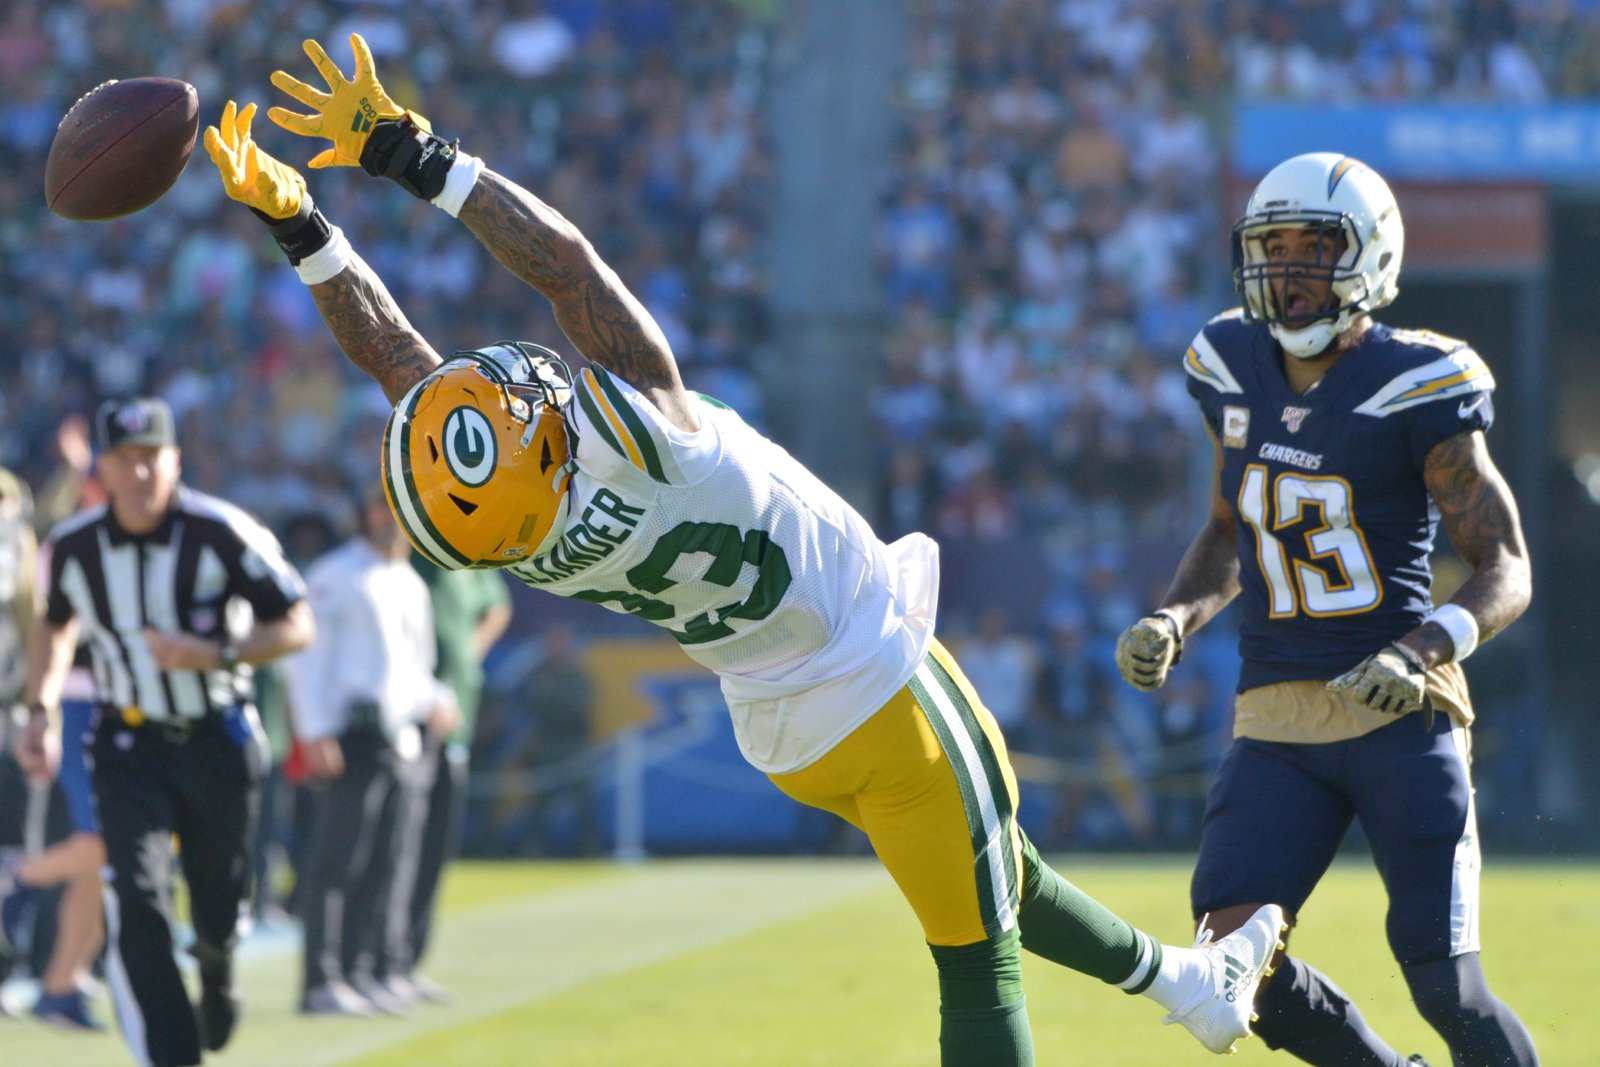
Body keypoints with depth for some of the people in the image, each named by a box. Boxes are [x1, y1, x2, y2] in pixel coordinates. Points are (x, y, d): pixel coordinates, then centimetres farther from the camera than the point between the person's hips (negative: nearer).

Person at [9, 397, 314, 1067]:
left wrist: (216, 655, -25)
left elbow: (296, 627, -10)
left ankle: (216, 973, 50)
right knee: (137, 902, -18)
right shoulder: (73, 547, -7)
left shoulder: (222, 535, -17)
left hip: (218, 740, -1)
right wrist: (41, 710, 3)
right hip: (128, 742, 1)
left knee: (219, 907, 12)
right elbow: (56, 624, 15)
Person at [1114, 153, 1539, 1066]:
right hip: (1278, 722, 5)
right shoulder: (1238, 373, 7)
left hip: (1400, 718, -5)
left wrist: (1420, 653, -26)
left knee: (1447, 989, -7)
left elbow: (1508, 573, -8)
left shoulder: (1415, 391, -10)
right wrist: (1170, 623, 5)